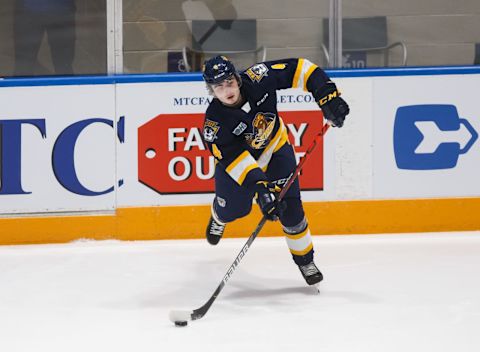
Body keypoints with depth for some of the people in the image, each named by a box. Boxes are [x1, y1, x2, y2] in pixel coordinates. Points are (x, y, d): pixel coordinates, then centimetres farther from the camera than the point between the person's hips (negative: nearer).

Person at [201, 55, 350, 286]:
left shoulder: (257, 79, -31)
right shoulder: (215, 122, -32)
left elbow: (298, 68, -25)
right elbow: (234, 158, -34)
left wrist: (327, 96, -34)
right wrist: (259, 186, -45)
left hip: (275, 148, 1)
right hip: (237, 155, 0)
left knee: (290, 207, -8)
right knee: (234, 208, 7)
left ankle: (305, 260, 10)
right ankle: (219, 217, 47)